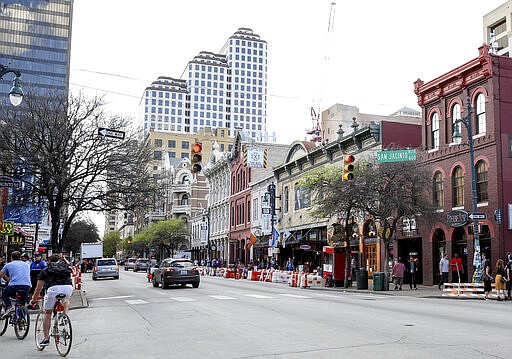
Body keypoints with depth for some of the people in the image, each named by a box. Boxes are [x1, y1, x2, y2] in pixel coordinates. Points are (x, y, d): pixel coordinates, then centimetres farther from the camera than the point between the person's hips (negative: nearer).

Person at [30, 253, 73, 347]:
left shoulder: (45, 270, 28)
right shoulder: (67, 268, 32)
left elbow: (38, 289, 32)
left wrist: (33, 300, 47)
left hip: (53, 289, -2)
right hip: (68, 288, 2)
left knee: (47, 313, 17)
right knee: (66, 300, 38)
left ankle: (46, 338, 16)